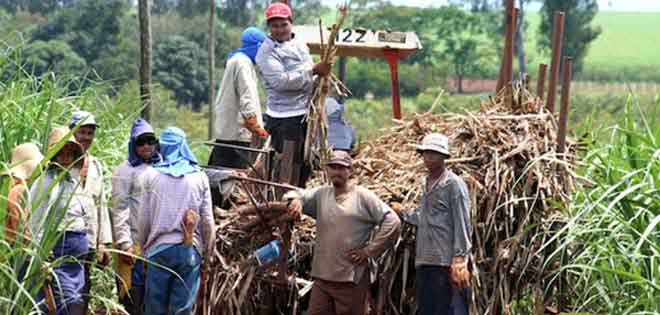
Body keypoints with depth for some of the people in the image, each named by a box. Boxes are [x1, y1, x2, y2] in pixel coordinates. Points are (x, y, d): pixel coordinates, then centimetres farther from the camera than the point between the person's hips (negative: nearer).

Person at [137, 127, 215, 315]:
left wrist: (143, 246, 17)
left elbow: (144, 218, 3)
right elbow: (207, 221, 3)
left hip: (159, 248, 0)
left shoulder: (152, 175, 0)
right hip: (190, 250, 0)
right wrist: (207, 253, 14)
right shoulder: (200, 177, 2)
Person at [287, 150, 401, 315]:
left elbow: (392, 222, -7)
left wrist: (369, 250, -10)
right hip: (322, 277, 4)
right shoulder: (321, 194, 11)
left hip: (352, 279, -4)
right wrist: (296, 202, -22)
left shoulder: (363, 196, -3)